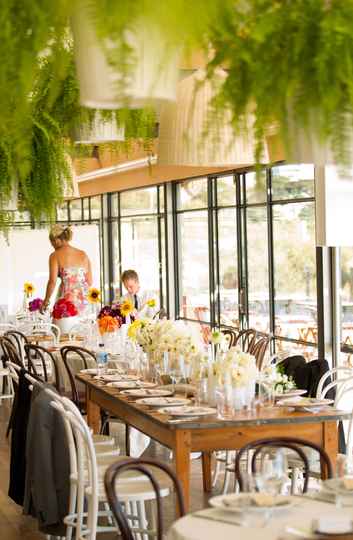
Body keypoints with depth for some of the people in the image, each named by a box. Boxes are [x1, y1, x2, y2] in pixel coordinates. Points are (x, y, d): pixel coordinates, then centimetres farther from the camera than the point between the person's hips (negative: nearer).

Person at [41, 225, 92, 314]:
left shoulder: (55, 256, -2)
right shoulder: (83, 255, 11)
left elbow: (52, 281, -9)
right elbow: (89, 282, 11)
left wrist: (46, 300, 1)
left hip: (66, 300, -5)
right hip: (83, 301, 5)